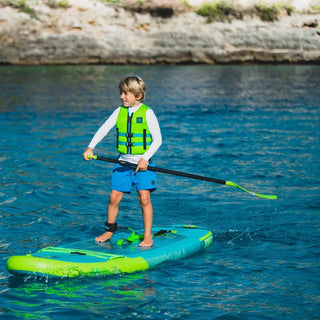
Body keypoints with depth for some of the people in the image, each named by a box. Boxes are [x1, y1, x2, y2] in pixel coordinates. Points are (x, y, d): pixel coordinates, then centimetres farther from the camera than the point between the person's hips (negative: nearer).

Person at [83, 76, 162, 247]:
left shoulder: (147, 113, -7)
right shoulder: (119, 112, 6)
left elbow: (158, 139, -9)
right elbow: (104, 129, 1)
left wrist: (145, 158, -19)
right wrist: (90, 147, -13)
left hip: (142, 162, -4)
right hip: (123, 162, 4)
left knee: (144, 198, -8)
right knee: (114, 197, 3)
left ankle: (148, 236, 1)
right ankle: (109, 231, 22)